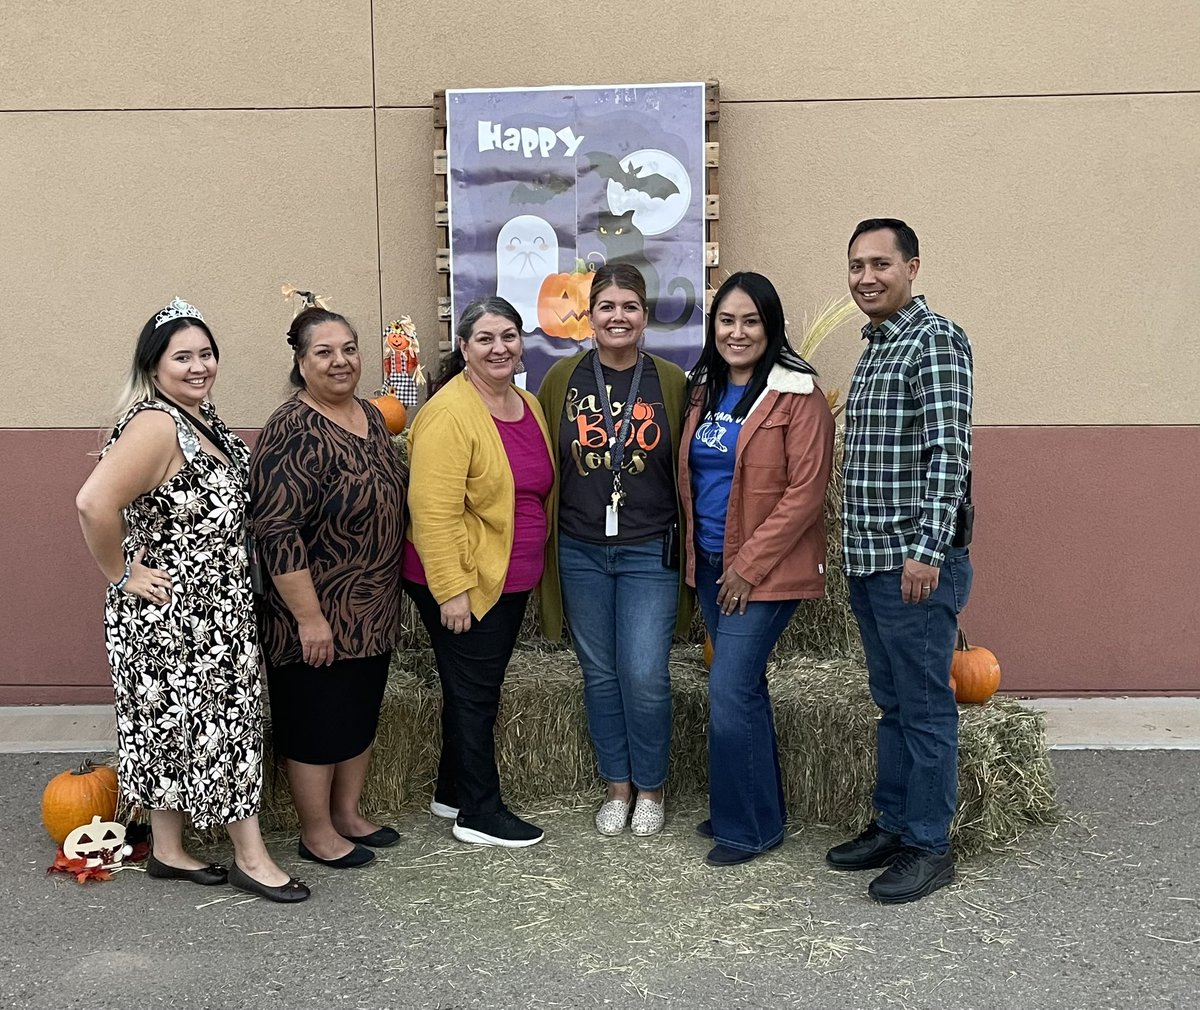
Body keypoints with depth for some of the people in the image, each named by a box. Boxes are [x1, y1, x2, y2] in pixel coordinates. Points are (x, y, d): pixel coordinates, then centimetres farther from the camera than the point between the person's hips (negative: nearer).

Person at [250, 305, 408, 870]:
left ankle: (347, 814, 35)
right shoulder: (294, 433, -20)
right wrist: (310, 619, -23)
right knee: (316, 722, 7)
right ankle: (316, 833, 23)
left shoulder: (371, 417, 7)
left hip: (373, 611, 8)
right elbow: (278, 533, -24)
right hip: (319, 616, -8)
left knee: (361, 714, 19)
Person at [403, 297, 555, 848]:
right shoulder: (449, 414, -19)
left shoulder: (528, 405, 8)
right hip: (461, 584, -8)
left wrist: (535, 566, 19)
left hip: (510, 580, 9)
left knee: (478, 690, 18)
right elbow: (434, 512, -23)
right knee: (474, 694, 2)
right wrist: (451, 590, -24)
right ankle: (479, 814, 16)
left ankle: (452, 792, 34)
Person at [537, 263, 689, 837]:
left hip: (649, 553, -2)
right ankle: (616, 786, 29)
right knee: (600, 674, 11)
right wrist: (544, 542, 4)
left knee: (645, 676, -3)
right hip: (581, 553, 2)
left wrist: (687, 545, 0)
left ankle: (650, 789, 20)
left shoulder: (670, 382, -1)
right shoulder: (563, 379, 2)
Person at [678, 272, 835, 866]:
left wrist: (750, 564, -17)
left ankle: (746, 826, 11)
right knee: (743, 687, 16)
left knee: (730, 691, -7)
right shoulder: (704, 390, 9)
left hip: (766, 569, -7)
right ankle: (756, 811, 31)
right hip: (711, 565, 7)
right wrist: (694, 551, 7)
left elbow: (806, 491, -16)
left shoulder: (797, 395, -12)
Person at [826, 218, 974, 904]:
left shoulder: (935, 340, -11)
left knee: (925, 706, 1)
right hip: (870, 561, 9)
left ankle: (929, 847, 13)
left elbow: (949, 451, -19)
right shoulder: (874, 347, 17)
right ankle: (893, 825, 29)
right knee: (891, 702, 17)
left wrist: (926, 549, -23)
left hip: (916, 562, -9)